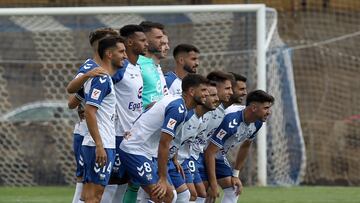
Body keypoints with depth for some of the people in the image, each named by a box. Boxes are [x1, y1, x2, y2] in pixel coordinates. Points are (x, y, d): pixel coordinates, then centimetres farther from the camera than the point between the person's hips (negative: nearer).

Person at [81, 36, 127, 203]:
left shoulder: (103, 78, 18)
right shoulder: (102, 79, -13)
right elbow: (89, 112, -20)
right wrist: (99, 146, -23)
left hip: (101, 145, 10)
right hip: (101, 146, -10)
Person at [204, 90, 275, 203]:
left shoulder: (257, 123, -9)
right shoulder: (231, 122, -36)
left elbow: (244, 147, 11)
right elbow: (210, 152, -32)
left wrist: (235, 175, 10)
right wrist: (213, 185, -29)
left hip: (219, 156, 9)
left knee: (234, 190, 1)